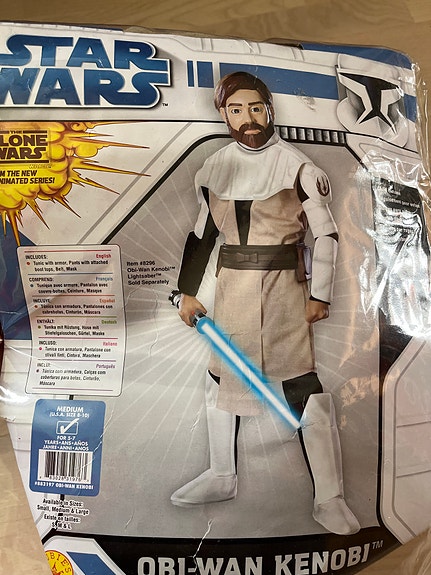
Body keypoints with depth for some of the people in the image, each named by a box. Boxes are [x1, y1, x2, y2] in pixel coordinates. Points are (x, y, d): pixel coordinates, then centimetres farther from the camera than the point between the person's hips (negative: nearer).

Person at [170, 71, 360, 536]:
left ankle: (328, 498, 14)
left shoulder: (296, 165, -4)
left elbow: (326, 234, -3)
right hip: (231, 285, 5)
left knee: (303, 385, -5)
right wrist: (188, 291, 11)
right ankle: (222, 477, 33)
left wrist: (319, 295, -7)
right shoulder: (215, 167, 8)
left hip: (284, 286, -4)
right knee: (221, 376, 12)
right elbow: (202, 232, 13)